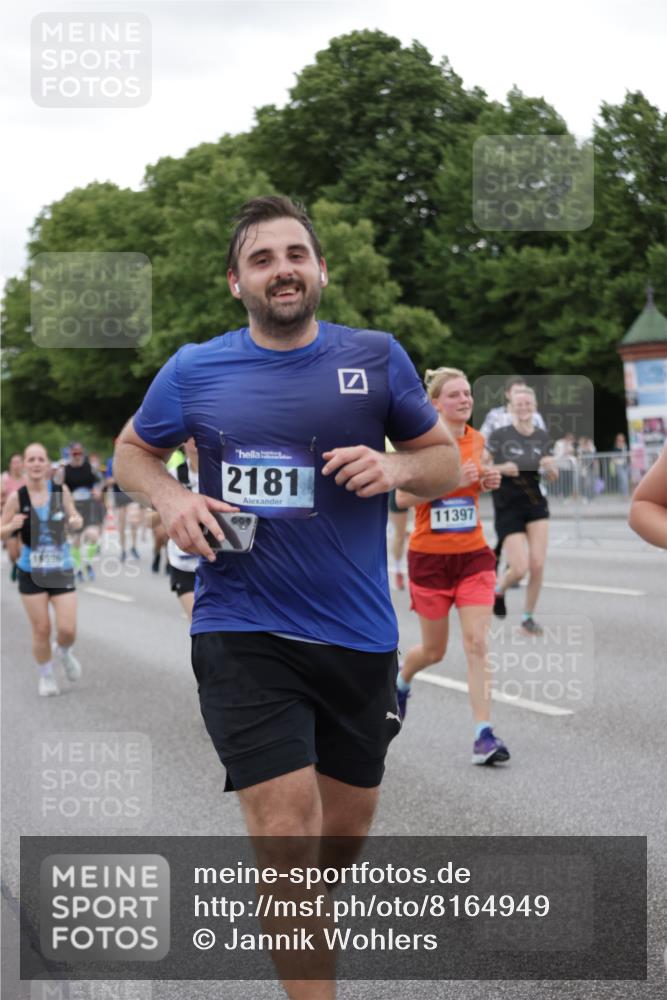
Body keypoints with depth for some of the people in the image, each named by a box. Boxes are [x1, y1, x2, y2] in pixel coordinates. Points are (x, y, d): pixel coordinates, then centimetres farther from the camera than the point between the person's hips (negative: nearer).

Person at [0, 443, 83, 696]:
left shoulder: (61, 491, -5)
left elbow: (75, 519, 11)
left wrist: (76, 521, -12)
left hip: (61, 569, 1)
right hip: (31, 571, -1)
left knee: (67, 630, -3)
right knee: (41, 630, 2)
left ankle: (63, 652, 33)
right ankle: (46, 677, 26)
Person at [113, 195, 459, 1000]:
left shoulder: (376, 357, 2)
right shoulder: (194, 370, 1)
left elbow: (447, 463, 10)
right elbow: (132, 450, 17)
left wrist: (396, 467, -13)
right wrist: (170, 500, -5)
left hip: (357, 633, 2)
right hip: (242, 630, -2)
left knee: (346, 824, 15)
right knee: (286, 824, -14)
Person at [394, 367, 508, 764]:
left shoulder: (477, 441, 5)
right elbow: (403, 496, -17)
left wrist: (487, 481, 1)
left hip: (473, 555, 3)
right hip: (430, 556, -3)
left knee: (477, 644, -9)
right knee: (434, 650, 10)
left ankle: (484, 734, -10)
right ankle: (401, 680, 44)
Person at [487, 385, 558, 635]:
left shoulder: (542, 437, 4)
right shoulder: (500, 436, -10)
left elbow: (552, 477, 13)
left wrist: (551, 467, -9)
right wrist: (501, 469, -24)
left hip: (536, 506, 4)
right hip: (508, 509, -4)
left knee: (537, 565, -5)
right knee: (519, 568, -10)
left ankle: (528, 617, 13)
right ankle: (498, 590, 25)